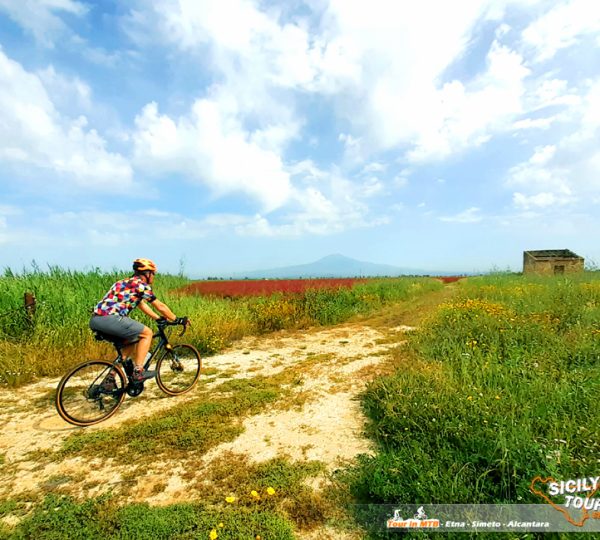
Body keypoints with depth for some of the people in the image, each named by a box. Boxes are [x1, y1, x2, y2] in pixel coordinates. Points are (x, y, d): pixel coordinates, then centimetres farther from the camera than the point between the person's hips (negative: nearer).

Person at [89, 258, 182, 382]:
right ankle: (138, 372, 0)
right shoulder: (142, 285, -1)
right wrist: (176, 320, 16)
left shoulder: (127, 282, 27)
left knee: (132, 339, 24)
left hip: (95, 320, 10)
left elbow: (142, 305, 33)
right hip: (109, 318, -9)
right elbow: (160, 306, 4)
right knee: (147, 333, 0)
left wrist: (159, 318, 35)